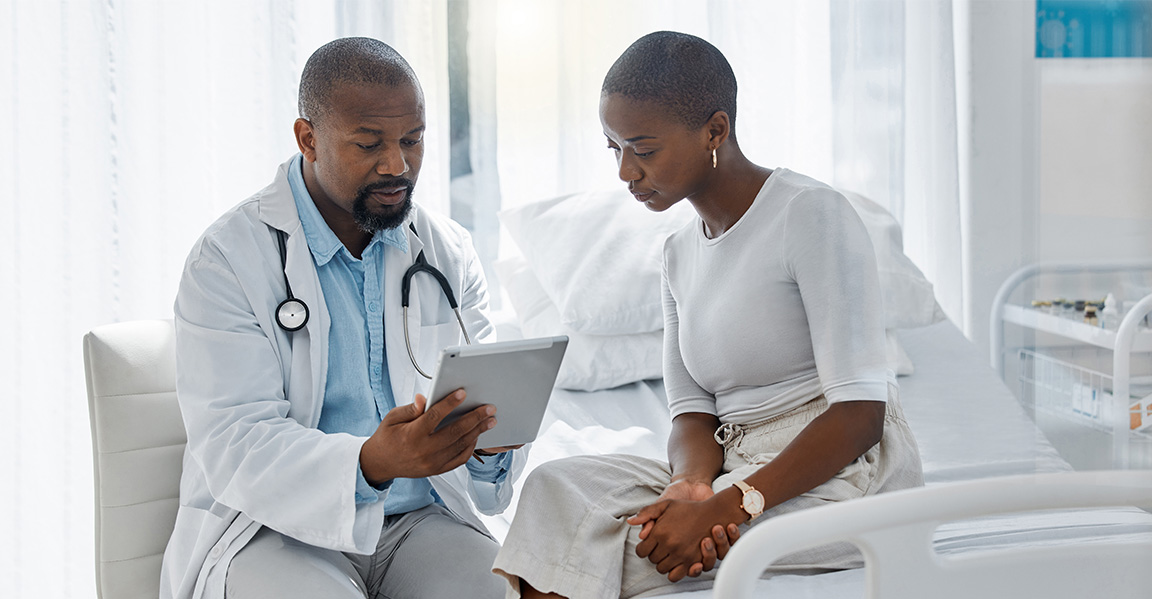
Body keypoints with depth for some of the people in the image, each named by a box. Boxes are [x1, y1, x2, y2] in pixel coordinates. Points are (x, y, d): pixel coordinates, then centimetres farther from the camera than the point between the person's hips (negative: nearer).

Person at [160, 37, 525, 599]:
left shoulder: (449, 253, 10)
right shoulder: (228, 259, -7)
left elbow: (480, 397, 7)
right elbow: (233, 448, -16)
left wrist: (491, 437, -19)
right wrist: (370, 463, -34)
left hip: (421, 519, 4)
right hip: (272, 526, -4)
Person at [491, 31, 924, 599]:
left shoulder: (811, 213, -8)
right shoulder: (681, 253, 16)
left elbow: (860, 412, -16)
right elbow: (692, 411, 9)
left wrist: (726, 507, -24)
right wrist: (691, 486, -16)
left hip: (845, 475, -7)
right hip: (740, 473, 7)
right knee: (560, 484, -18)